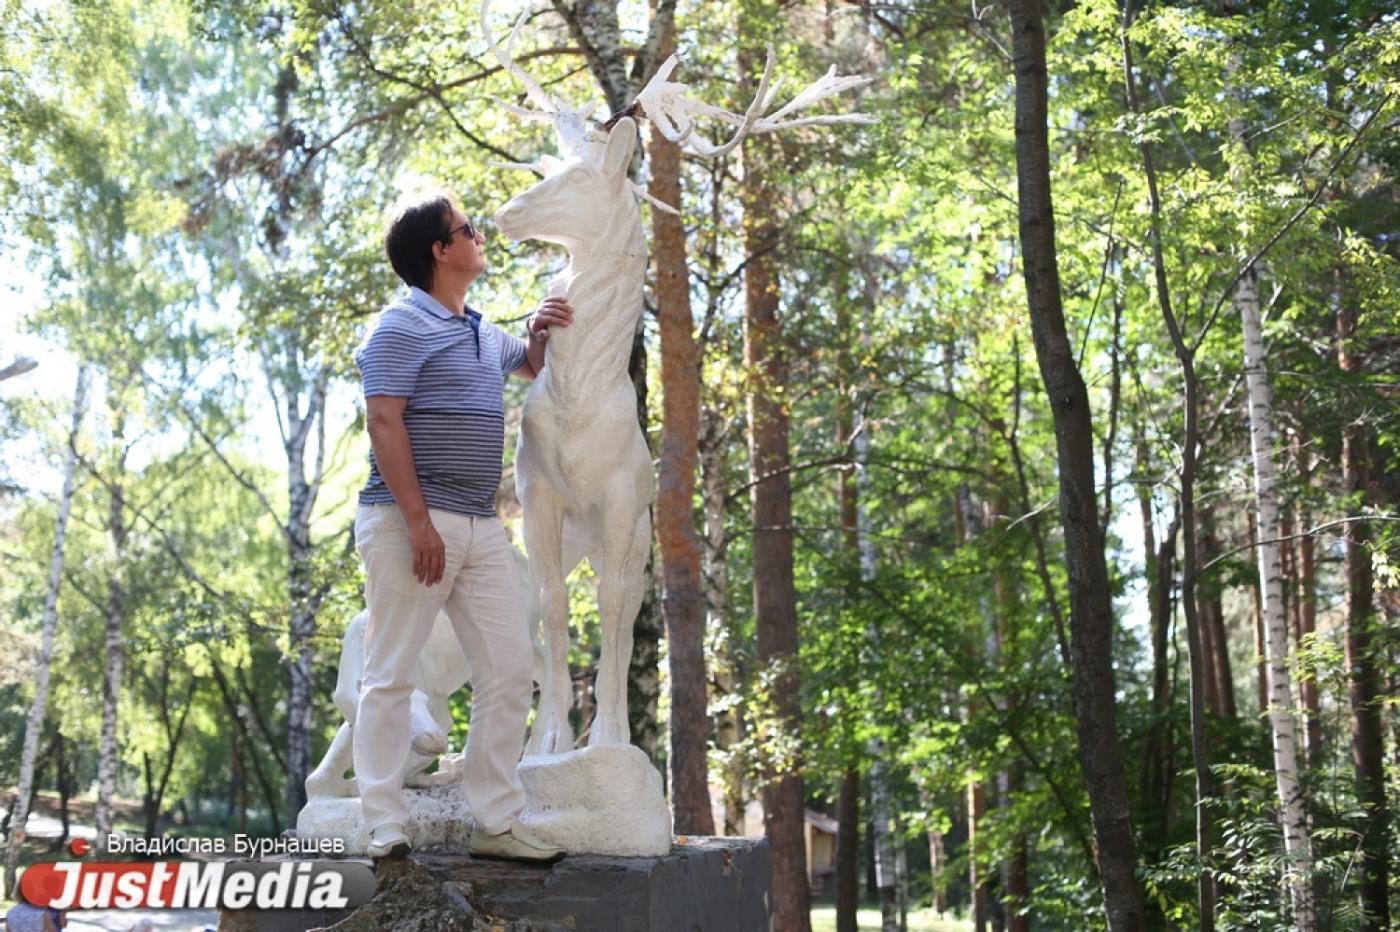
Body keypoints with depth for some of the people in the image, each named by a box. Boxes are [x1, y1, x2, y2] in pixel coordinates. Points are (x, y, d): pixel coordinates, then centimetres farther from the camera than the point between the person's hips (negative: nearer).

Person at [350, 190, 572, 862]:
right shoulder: (403, 326, -6)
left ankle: (496, 823, 11)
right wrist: (418, 521, -22)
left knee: (509, 672, 5)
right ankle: (385, 830, 0)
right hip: (412, 522, -8)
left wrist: (540, 332, 18)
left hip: (482, 527, 9)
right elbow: (384, 423, -15)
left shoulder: (483, 334, 20)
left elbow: (531, 366, 41)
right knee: (390, 675, -3)